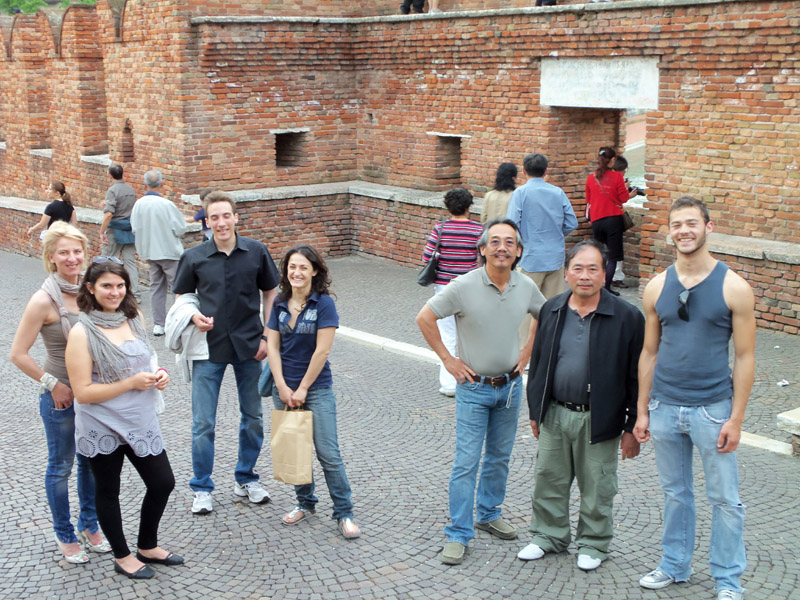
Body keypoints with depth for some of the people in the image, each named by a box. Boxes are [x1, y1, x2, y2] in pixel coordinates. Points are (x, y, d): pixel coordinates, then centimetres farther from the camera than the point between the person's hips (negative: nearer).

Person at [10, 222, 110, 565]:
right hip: (61, 396, -5)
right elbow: (18, 354, -15)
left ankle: (88, 525, 37)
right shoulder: (44, 300, -19)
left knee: (91, 461, 18)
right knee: (61, 466, 11)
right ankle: (65, 536, 28)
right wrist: (53, 385, -13)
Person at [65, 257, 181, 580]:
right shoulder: (82, 333, -18)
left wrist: (158, 374, -4)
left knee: (163, 483, 13)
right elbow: (83, 393, -20)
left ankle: (148, 546, 36)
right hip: (102, 428, -6)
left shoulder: (133, 319, 1)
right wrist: (132, 383, -23)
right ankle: (122, 557, 33)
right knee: (108, 492, 13)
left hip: (140, 421, 6)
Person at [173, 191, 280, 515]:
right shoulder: (193, 257, -4)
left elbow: (270, 294, 7)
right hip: (209, 348, -1)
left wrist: (266, 336, 0)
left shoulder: (256, 252, -3)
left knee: (252, 417, 12)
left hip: (249, 347, 1)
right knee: (203, 423, 0)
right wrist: (193, 316, -14)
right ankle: (202, 488, 17)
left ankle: (246, 479, 31)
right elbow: (181, 297, 8)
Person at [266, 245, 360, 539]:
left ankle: (344, 513, 5)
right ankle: (305, 503, 29)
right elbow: (272, 346, 3)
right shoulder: (280, 303, 4)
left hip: (317, 388, -5)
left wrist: (302, 389, -11)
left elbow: (322, 351, -14)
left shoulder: (323, 303, -11)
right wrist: (282, 387, -6)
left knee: (328, 454, -4)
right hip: (284, 388, 5)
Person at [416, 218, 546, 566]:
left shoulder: (526, 287, -4)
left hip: (510, 385, 4)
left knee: (500, 456, 16)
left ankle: (489, 515, 35)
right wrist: (447, 360, -9)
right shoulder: (464, 286, -17)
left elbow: (545, 318, 16)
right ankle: (458, 534, 5)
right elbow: (425, 318, -11)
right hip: (473, 387, -4)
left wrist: (526, 354, 8)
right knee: (466, 462, -3)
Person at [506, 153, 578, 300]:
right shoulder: (559, 193, 4)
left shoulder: (520, 193, -8)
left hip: (531, 259, -4)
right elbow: (572, 224, 5)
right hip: (556, 258, 4)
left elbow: (512, 226, -14)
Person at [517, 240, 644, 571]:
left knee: (596, 488, 10)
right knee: (549, 480, 15)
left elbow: (636, 378, -8)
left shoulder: (626, 317, -11)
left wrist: (632, 428, -8)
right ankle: (548, 535, 35)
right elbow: (538, 362, 11)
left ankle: (593, 543, 31)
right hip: (554, 415, 4)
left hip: (598, 419, -4)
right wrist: (535, 411, 12)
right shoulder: (552, 310, 2)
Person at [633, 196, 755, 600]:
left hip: (713, 409, -3)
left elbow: (745, 357, -5)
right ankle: (674, 565, 32)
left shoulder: (734, 287, -7)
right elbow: (649, 352, 8)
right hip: (665, 407, 3)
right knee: (675, 492, 16)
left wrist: (736, 418, -9)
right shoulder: (657, 287, 2)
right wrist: (641, 411, 7)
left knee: (724, 498, 6)